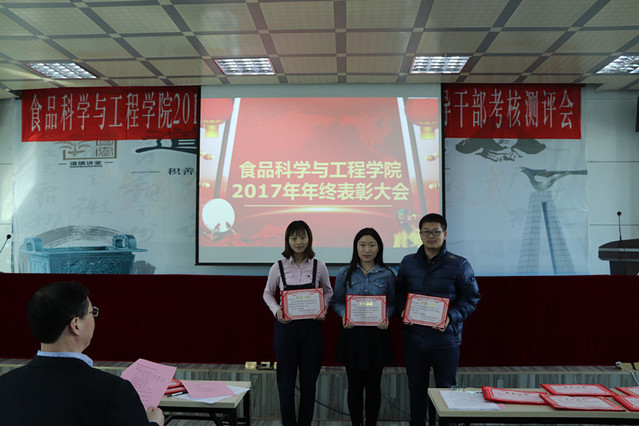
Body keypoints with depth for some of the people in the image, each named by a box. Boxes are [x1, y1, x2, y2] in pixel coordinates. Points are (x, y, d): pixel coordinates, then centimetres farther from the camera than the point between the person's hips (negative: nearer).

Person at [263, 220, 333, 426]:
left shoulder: (319, 266, -1)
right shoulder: (278, 267, -2)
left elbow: (328, 292, 14)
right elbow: (268, 294, 11)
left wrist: (323, 309, -5)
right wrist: (277, 311, -7)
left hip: (311, 327, 1)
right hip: (286, 327, -1)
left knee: (309, 381, 9)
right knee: (286, 380, 4)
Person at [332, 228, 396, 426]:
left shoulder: (387, 275, 1)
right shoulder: (345, 273, 1)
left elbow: (392, 303, 7)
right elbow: (336, 301, 6)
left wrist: (386, 316, -12)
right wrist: (344, 315, -14)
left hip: (376, 334, 0)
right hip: (352, 333, 0)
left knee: (373, 385, 9)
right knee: (355, 385, 8)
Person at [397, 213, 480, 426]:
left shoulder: (459, 265, -3)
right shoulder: (407, 263, 7)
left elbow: (471, 297, -1)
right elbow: (399, 293, 15)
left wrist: (451, 317, -15)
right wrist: (403, 312, -4)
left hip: (446, 339, -3)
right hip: (413, 337, 3)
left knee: (446, 389, 7)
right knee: (416, 389, 15)